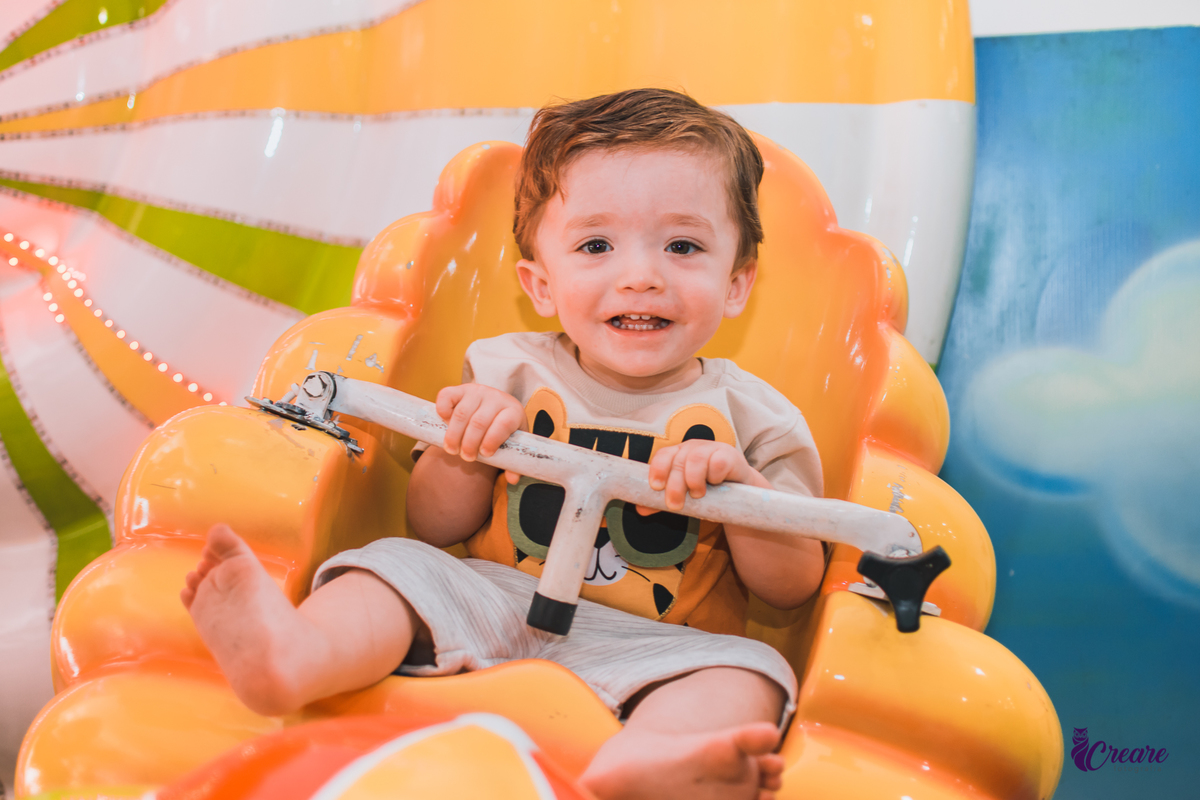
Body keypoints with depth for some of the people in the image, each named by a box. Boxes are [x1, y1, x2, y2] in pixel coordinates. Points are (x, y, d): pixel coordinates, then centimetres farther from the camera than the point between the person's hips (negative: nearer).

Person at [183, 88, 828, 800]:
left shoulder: (750, 414, 2)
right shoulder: (508, 374, 4)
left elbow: (795, 588, 2)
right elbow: (435, 528, 9)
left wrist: (742, 488, -16)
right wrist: (466, 453, -12)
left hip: (651, 651, -1)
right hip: (491, 605, 2)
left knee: (749, 671, -30)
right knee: (401, 563, -19)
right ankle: (295, 652, -50)